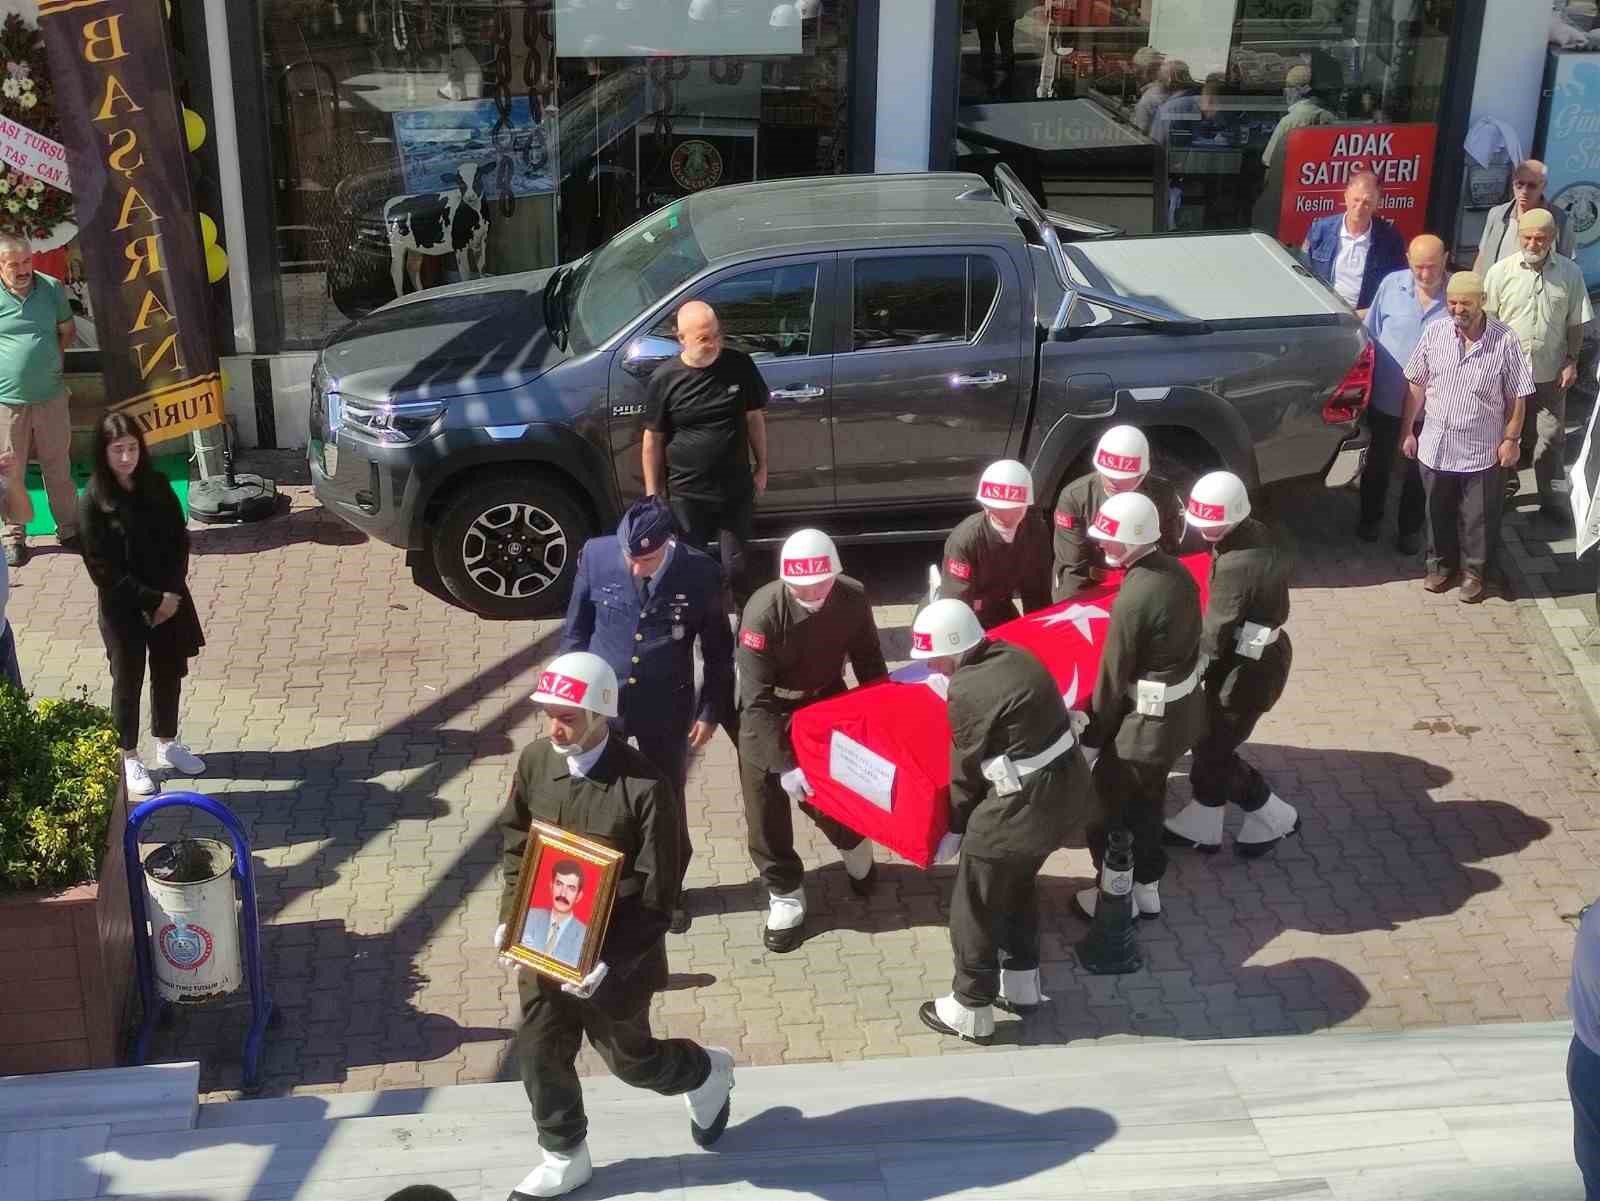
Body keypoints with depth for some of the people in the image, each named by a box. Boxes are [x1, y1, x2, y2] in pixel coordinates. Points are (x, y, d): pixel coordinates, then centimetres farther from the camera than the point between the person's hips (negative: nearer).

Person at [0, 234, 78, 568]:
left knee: (58, 466, 11)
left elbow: (66, 331, 15)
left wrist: (49, 362, 4)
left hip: (50, 395, 2)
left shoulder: (52, 288, 1)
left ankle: (69, 529, 24)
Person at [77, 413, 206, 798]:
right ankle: (129, 758, 22)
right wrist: (152, 600, -17)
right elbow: (103, 570, -15)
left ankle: (167, 745, 34)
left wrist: (170, 595, -10)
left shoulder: (156, 486, -3)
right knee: (128, 681, 8)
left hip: (169, 599, 4)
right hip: (123, 607, -4)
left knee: (169, 673, 15)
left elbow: (179, 542, 1)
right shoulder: (93, 502, -15)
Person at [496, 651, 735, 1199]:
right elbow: (514, 844, 7)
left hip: (612, 957, -5)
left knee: (629, 1057, 16)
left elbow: (658, 897, -20)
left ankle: (706, 1073, 48)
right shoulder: (534, 760, -10)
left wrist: (610, 963, -25)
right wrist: (510, 920, -3)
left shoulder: (644, 787, -27)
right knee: (539, 1055, 15)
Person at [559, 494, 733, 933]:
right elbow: (576, 630, -1)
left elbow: (718, 649, -4)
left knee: (668, 803, 17)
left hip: (666, 710, 0)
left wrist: (711, 711, -1)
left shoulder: (700, 573, -18)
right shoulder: (596, 555, -15)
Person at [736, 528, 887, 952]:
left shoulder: (852, 598, -21)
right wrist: (783, 765, -33)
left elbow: (869, 663, -2)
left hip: (826, 705, 2)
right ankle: (785, 896, 19)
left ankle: (855, 849, 41)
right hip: (769, 715, -2)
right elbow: (757, 701, -30)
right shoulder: (763, 613, -32)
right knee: (766, 811, 0)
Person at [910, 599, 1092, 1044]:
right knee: (1018, 885, 29)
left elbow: (966, 767, -11)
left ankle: (970, 1012, 25)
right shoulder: (1013, 655, 4)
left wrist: (955, 828, 6)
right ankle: (1022, 986, 43)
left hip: (1024, 806, -9)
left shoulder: (968, 690, -21)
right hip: (1066, 787, 9)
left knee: (973, 910, 10)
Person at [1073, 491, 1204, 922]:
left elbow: (1113, 679, -20)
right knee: (1146, 800, 25)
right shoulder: (1177, 571, -3)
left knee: (1103, 808, 11)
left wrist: (1092, 738, -7)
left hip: (1148, 721, -8)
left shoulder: (1132, 600, -28)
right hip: (1184, 708, 8)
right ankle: (1146, 887, 38)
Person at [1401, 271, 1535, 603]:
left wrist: (1511, 440, -6)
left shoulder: (1505, 341, -12)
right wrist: (1407, 431, 6)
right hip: (1435, 446, 3)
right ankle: (1441, 564, 37)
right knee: (1438, 513, 17)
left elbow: (1517, 397, -5)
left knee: (1479, 517, 9)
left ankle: (1475, 571, 28)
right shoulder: (1434, 333, -4)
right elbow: (1416, 385, 5)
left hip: (1482, 451, -3)